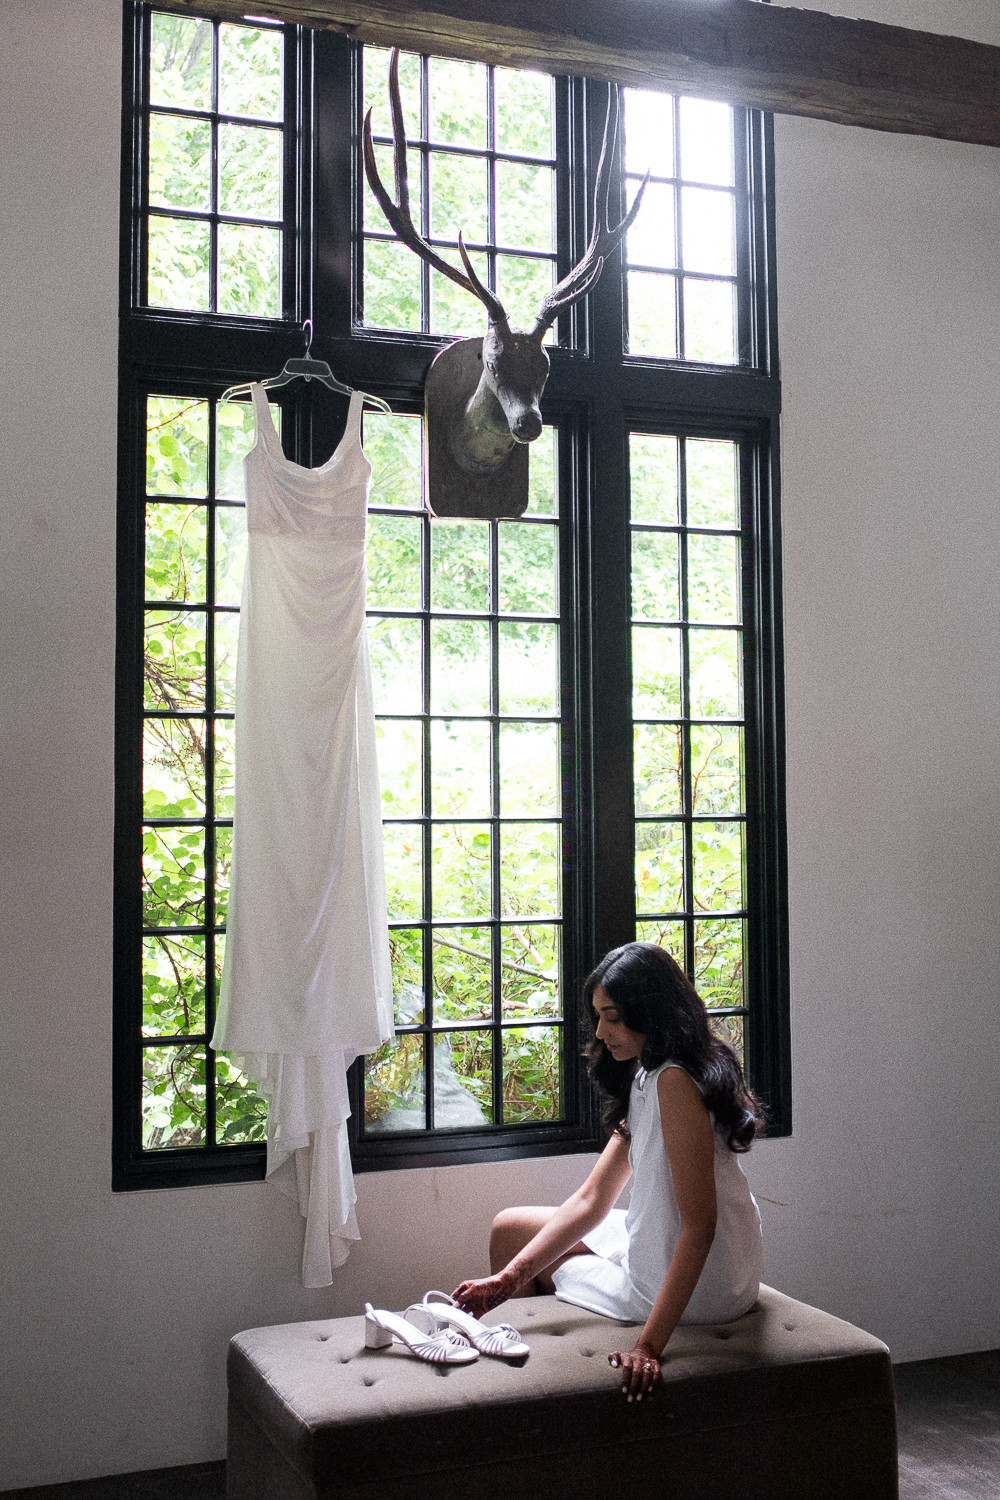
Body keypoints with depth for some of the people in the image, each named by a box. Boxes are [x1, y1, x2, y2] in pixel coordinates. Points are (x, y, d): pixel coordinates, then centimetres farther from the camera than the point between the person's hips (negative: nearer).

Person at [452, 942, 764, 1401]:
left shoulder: (675, 1081, -25)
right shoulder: (644, 1080, 7)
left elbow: (699, 1224, -29)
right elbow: (592, 1199, 3)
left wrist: (649, 1345, -31)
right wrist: (509, 1277, -7)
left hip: (695, 1289, -9)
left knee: (510, 1231, 14)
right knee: (508, 1227, 19)